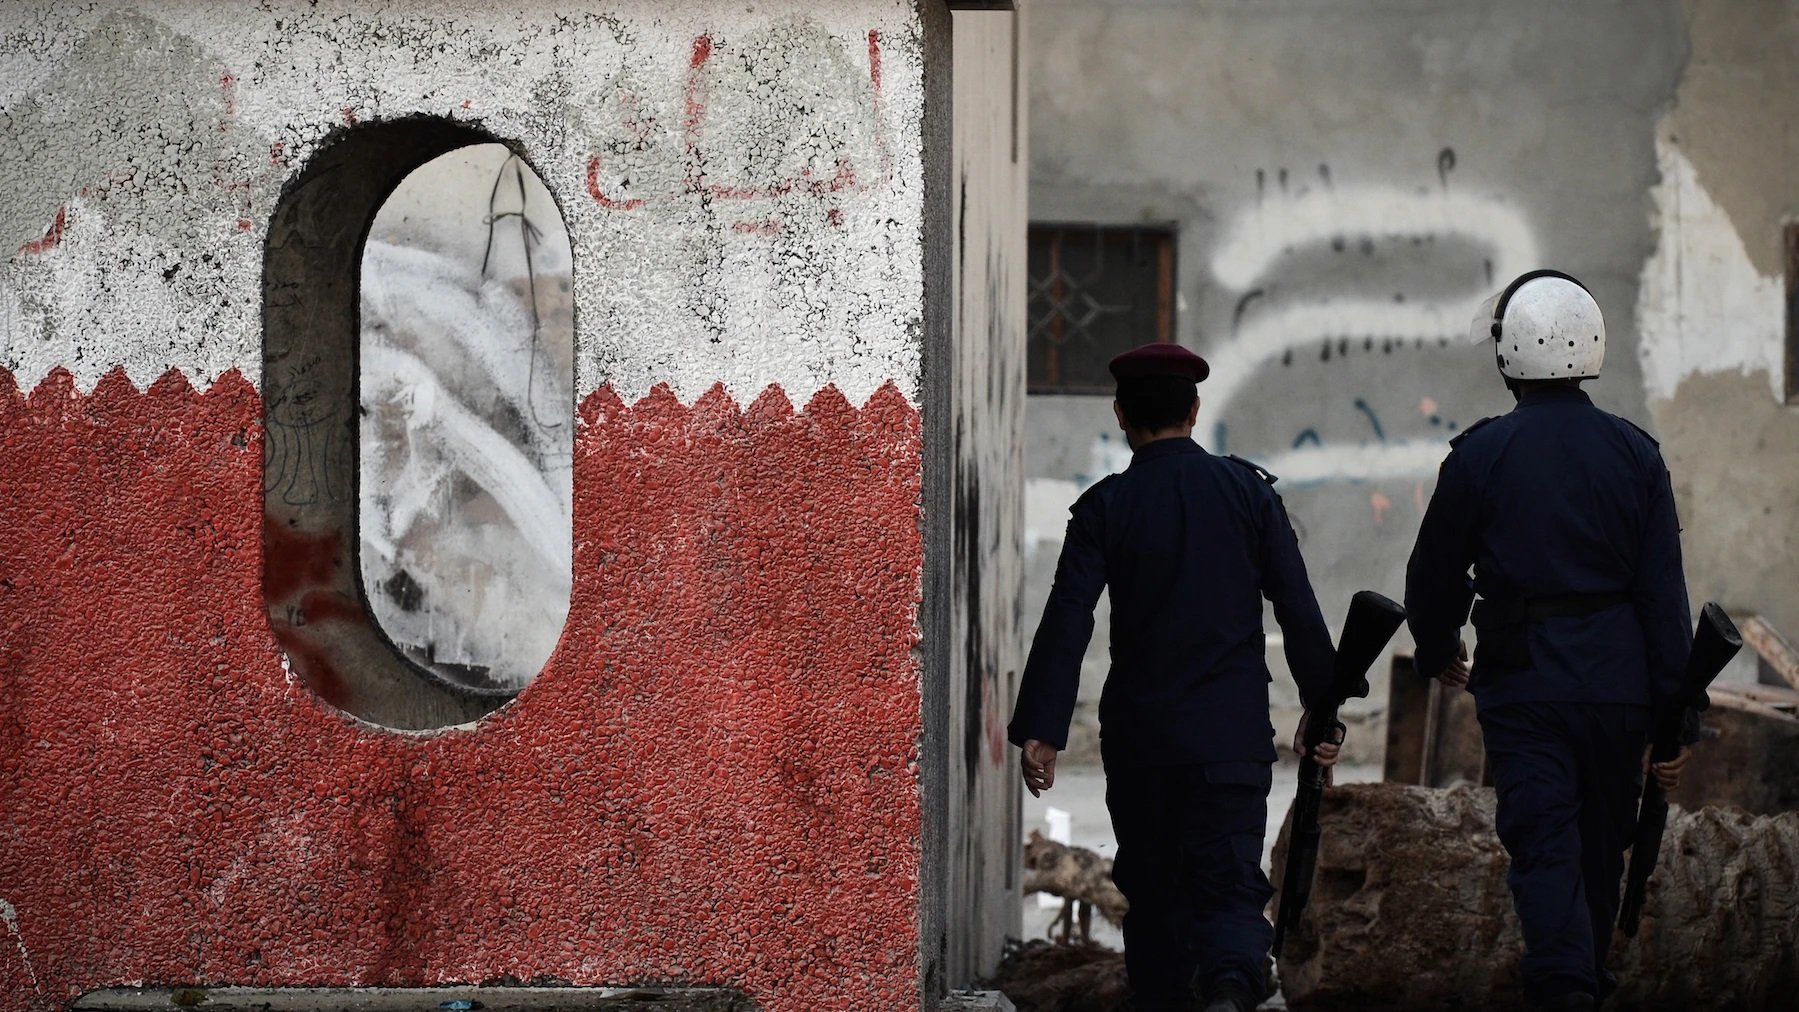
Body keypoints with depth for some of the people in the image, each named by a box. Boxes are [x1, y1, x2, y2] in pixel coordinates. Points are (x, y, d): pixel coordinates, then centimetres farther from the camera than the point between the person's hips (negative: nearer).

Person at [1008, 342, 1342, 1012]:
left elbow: (1066, 623, -10)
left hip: (1139, 737, 0)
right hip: (1233, 734, 0)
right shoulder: (1248, 490, 1)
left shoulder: (1103, 508, -2)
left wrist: (1039, 731, -10)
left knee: (1153, 889, 15)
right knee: (1230, 886, -2)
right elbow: (1299, 611, 0)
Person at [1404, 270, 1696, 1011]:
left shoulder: (1479, 454, -6)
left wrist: (1437, 651, 26)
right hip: (1616, 684, 3)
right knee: (1601, 845, 17)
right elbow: (1665, 593, -3)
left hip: (1519, 684, -2)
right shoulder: (1635, 453, -1)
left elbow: (1434, 573, 5)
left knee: (1542, 845, -4)